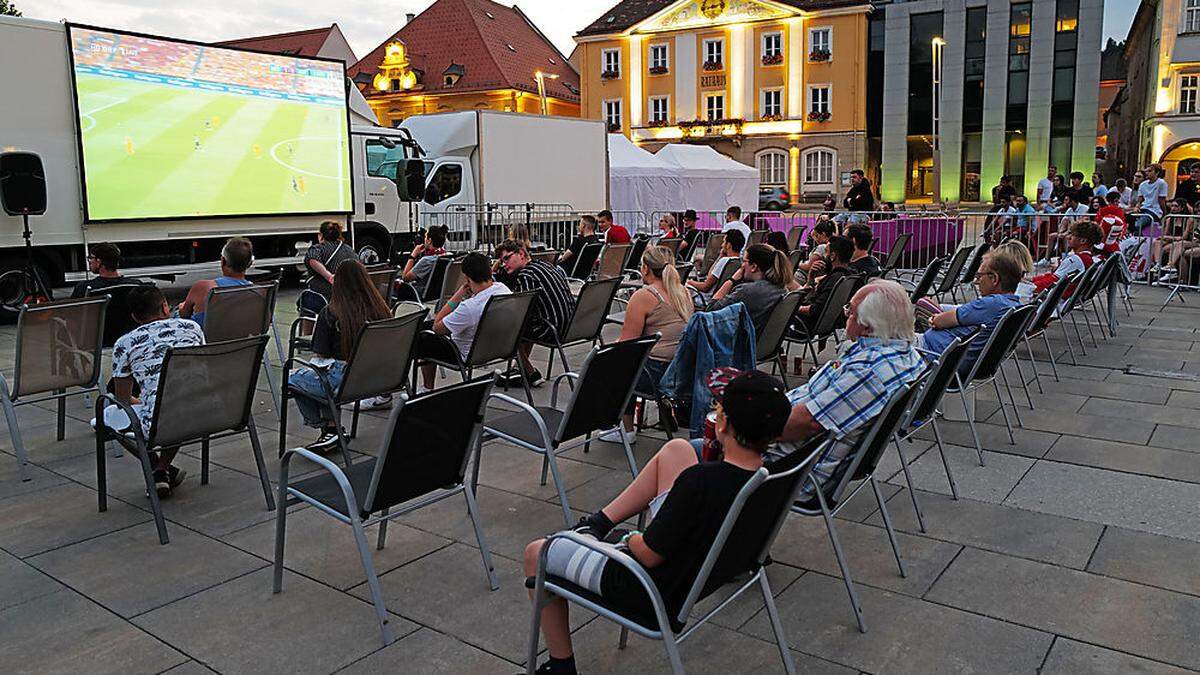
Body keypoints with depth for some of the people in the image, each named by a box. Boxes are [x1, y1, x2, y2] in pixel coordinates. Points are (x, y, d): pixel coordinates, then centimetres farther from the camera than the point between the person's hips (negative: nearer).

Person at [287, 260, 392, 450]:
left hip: (344, 381, -5)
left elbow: (321, 356, -8)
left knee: (291, 378, 20)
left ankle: (329, 429, 13)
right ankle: (332, 426, 20)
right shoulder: (381, 310, -2)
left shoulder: (329, 313, -12)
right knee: (326, 377, 31)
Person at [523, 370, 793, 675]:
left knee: (536, 553, 11)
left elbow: (648, 555, -21)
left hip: (653, 593, -8)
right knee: (677, 448, 12)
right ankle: (600, 522, 21)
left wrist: (629, 540, -3)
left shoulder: (700, 481, -35)